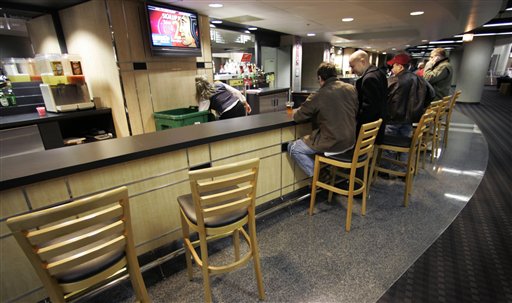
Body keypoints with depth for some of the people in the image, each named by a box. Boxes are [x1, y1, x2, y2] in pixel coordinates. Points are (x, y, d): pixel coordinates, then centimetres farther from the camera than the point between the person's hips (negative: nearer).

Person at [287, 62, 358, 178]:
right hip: (350, 141, 8)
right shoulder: (351, 88, 1)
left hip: (332, 144, -7)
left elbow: (297, 117, -8)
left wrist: (295, 111, 16)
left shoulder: (319, 96, -17)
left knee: (292, 148, 5)